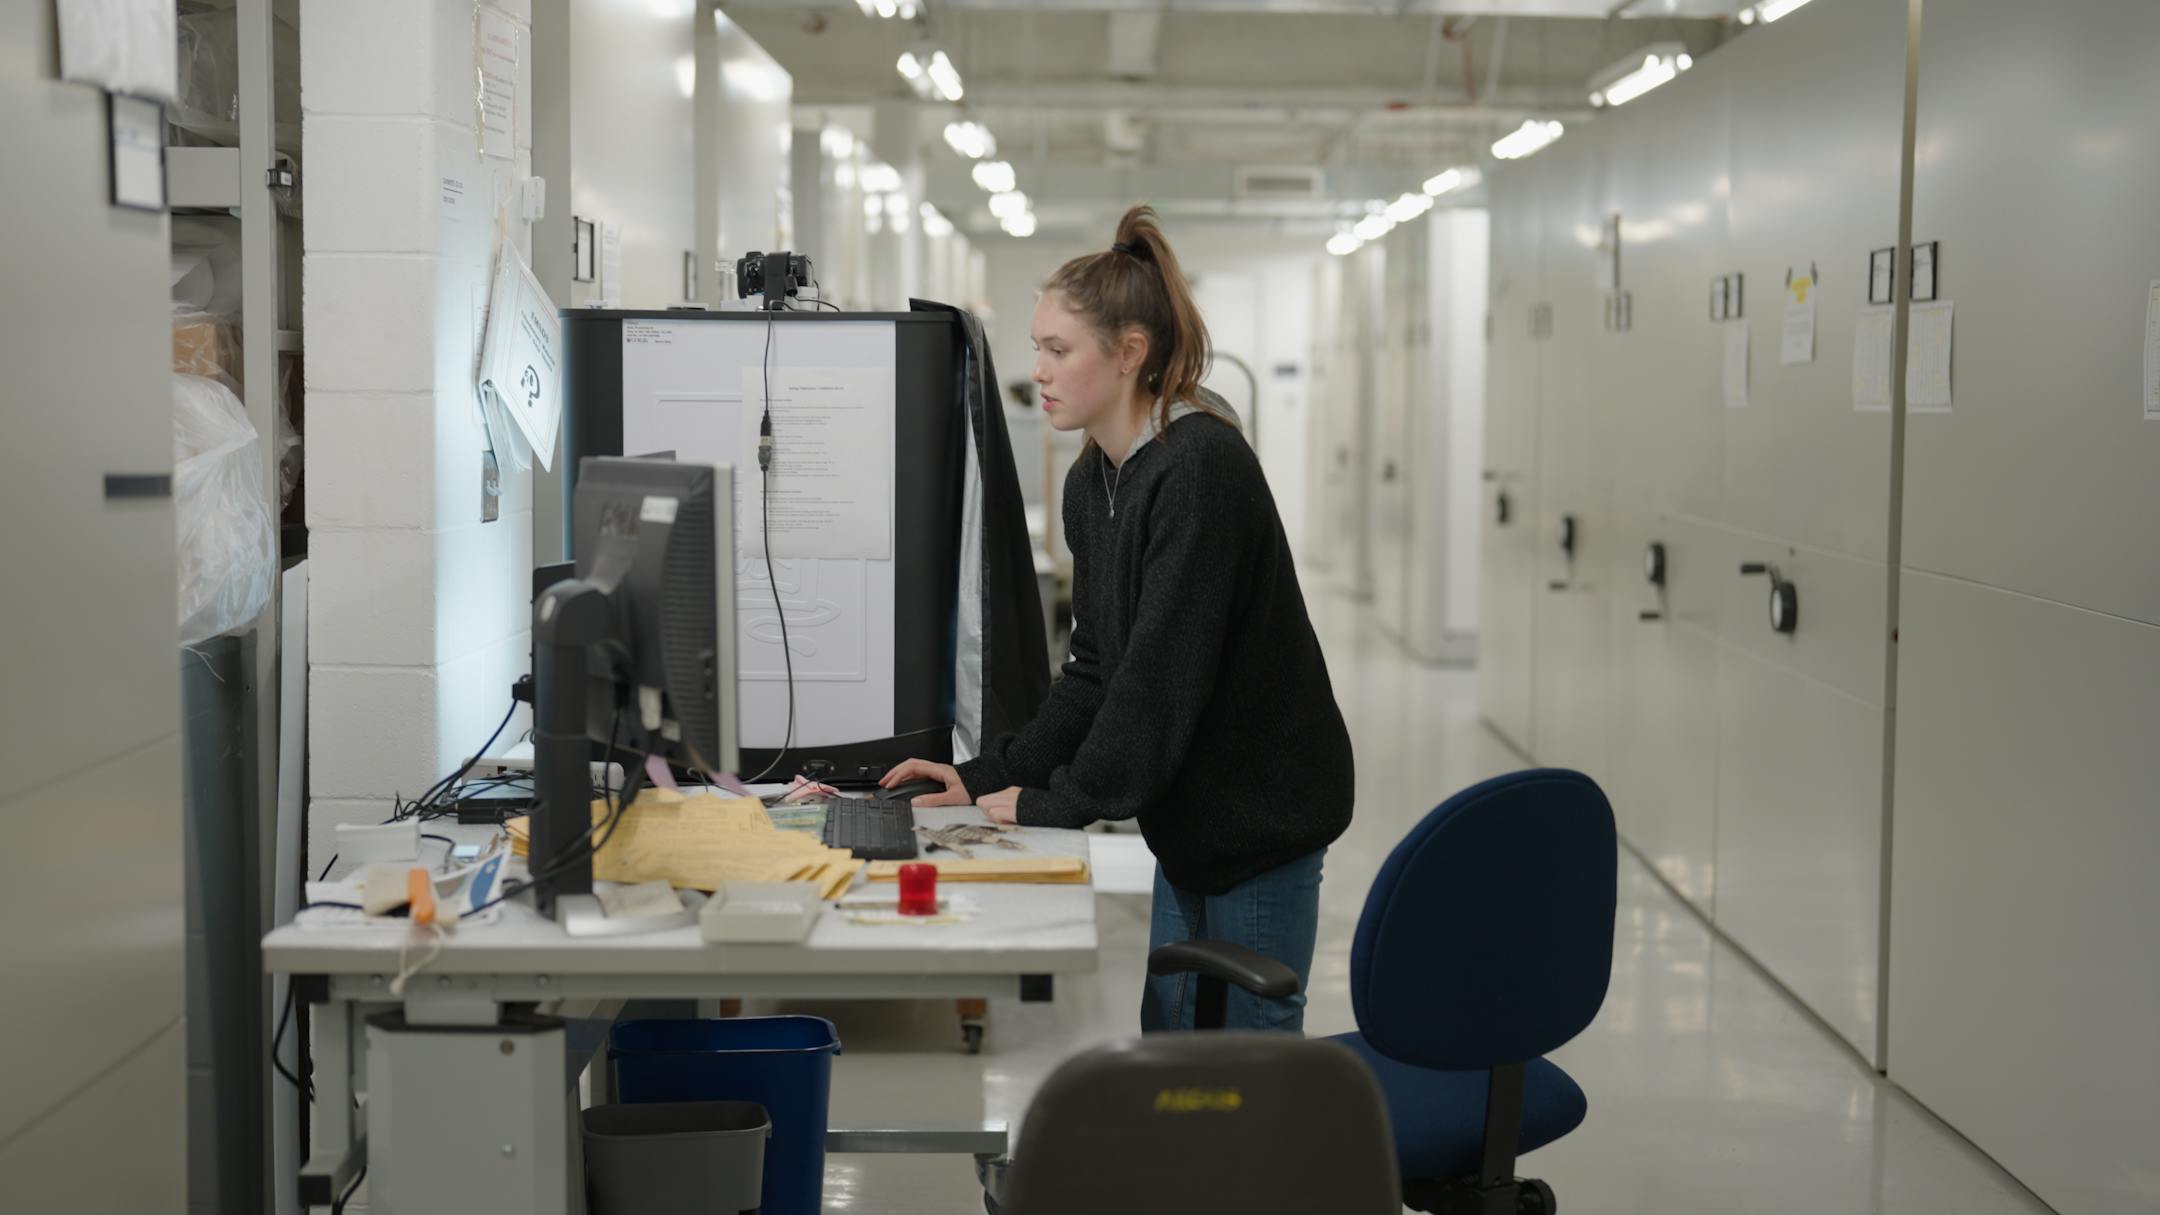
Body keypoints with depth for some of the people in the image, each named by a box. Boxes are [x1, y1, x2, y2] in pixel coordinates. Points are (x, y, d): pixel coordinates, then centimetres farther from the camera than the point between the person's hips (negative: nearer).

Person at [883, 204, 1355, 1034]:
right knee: (1170, 1030, 13)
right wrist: (990, 777, -1)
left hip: (1262, 806, -8)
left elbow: (1163, 673, -25)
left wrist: (1059, 803, -20)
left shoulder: (1201, 469, -21)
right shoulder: (1091, 483, 6)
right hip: (1189, 810, 8)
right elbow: (1095, 670, 8)